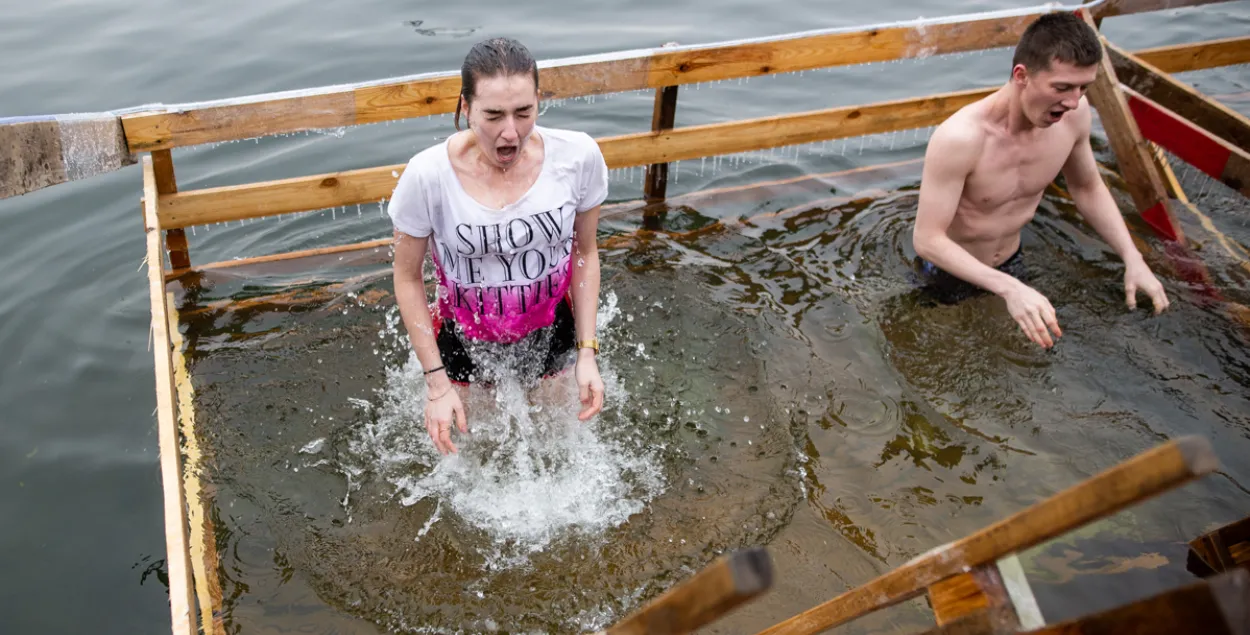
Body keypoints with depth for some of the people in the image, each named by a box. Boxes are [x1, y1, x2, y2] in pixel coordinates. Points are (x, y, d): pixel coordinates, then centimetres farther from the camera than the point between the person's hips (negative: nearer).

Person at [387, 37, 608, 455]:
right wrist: (436, 383, -12)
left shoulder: (577, 156, -22)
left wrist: (587, 352, -6)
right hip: (466, 338, -1)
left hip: (550, 333, 1)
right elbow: (408, 278, -12)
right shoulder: (428, 175, -27)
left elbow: (585, 253, -5)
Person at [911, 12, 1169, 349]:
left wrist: (1132, 258, -11)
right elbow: (927, 239, -35)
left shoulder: (1074, 114, -19)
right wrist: (1009, 289, -44)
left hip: (1010, 261, 6)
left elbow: (1088, 188, 0)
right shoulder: (960, 138, -38)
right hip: (951, 269, -5)